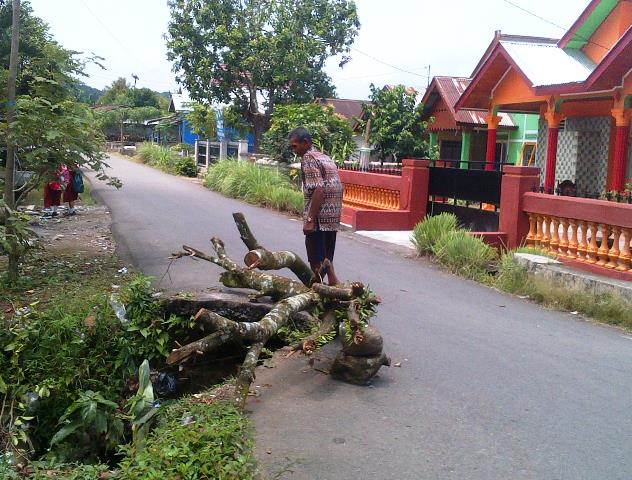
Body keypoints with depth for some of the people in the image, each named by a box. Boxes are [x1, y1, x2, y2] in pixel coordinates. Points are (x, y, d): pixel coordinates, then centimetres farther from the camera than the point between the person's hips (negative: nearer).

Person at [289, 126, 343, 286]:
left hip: (319, 219, -9)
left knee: (316, 263, 1)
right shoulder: (326, 158, 17)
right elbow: (338, 189, 17)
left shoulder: (308, 158, -10)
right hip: (333, 219, 9)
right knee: (326, 259, 16)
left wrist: (310, 220, -20)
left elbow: (318, 190, -21)